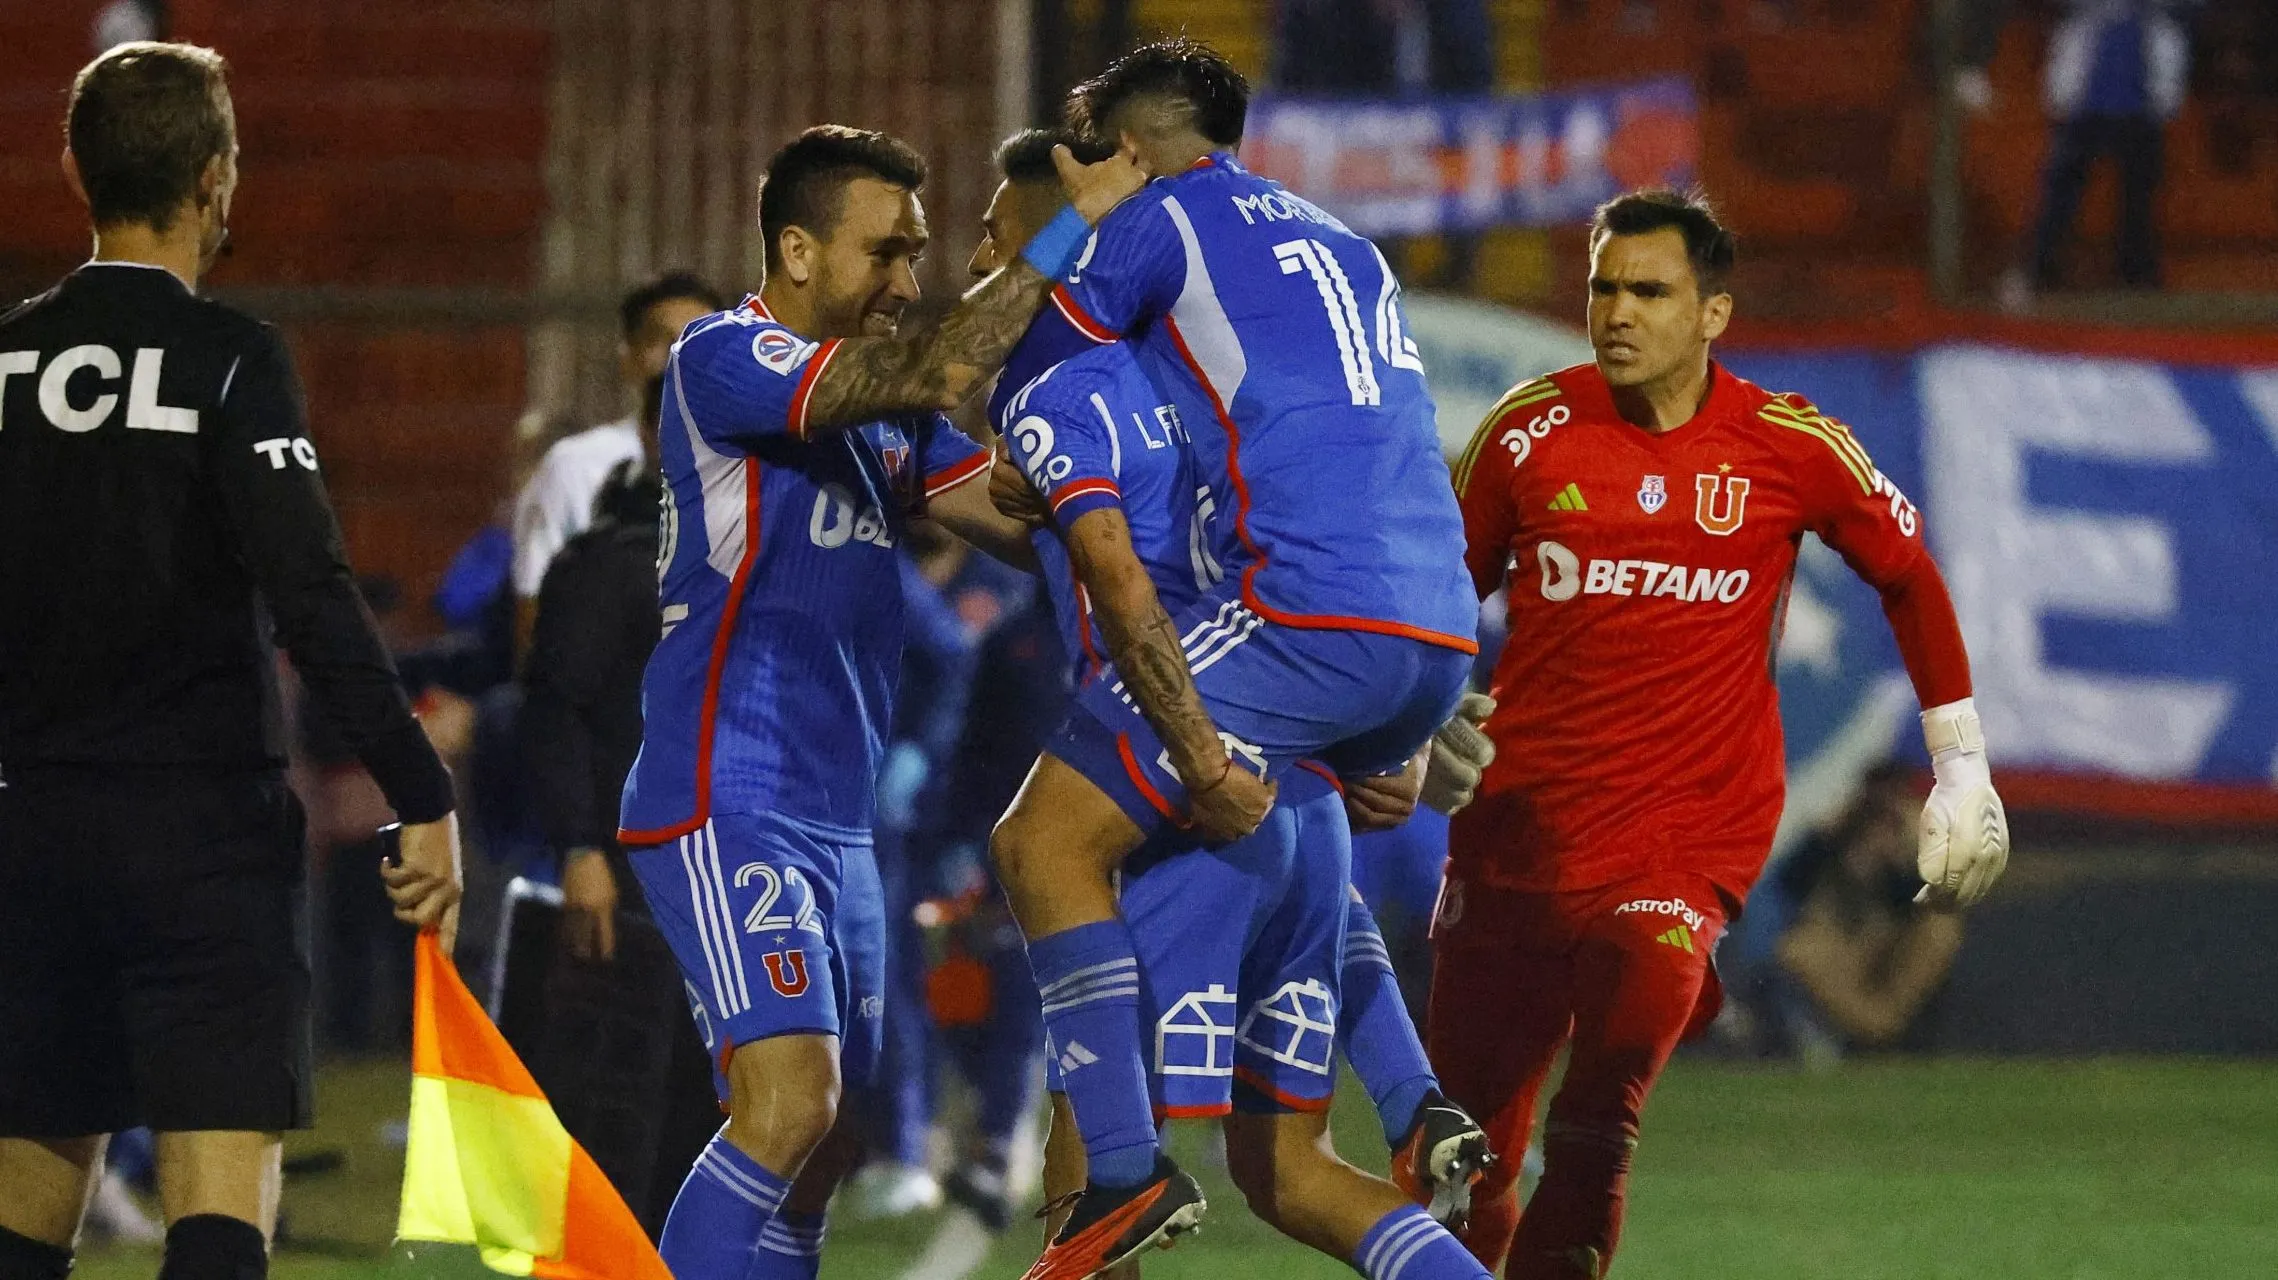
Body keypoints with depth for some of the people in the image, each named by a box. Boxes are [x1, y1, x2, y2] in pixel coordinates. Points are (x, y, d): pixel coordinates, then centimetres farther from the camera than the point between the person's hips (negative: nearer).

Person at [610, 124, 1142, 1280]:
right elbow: (934, 376, -24)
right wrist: (1071, 230, -21)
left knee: (817, 1154, 8)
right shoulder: (724, 360, -11)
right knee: (788, 1105, -21)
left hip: (832, 824, 9)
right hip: (727, 805, -9)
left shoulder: (884, 404, 16)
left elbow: (1030, 523, 11)